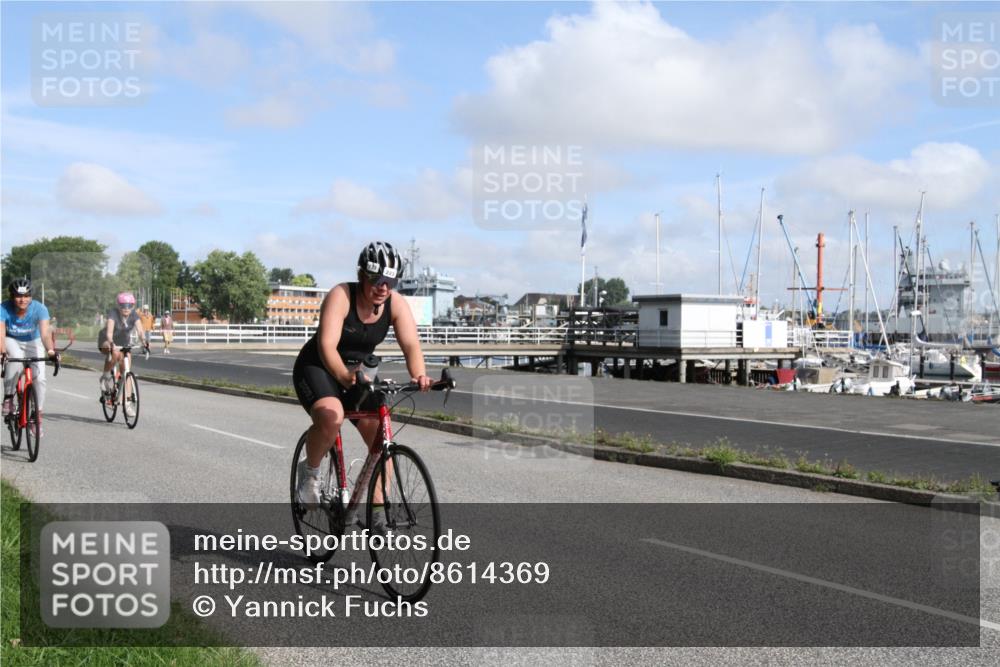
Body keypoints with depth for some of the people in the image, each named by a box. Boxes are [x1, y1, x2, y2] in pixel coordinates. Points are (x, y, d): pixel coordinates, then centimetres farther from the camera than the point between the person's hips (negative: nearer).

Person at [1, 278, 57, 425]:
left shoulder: (39, 309, -28)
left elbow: (45, 333, -39)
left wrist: (50, 350, -58)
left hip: (33, 342, 1)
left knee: (40, 378, -15)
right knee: (17, 358, -36)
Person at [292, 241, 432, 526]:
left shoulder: (396, 304, -13)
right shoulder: (341, 296, -25)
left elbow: (411, 344, -25)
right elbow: (327, 346, -35)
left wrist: (419, 376, -46)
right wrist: (346, 377, -53)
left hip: (361, 372, 5)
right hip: (317, 369, -4)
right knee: (331, 418, -34)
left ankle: (378, 512, 1)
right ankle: (310, 471, -4)